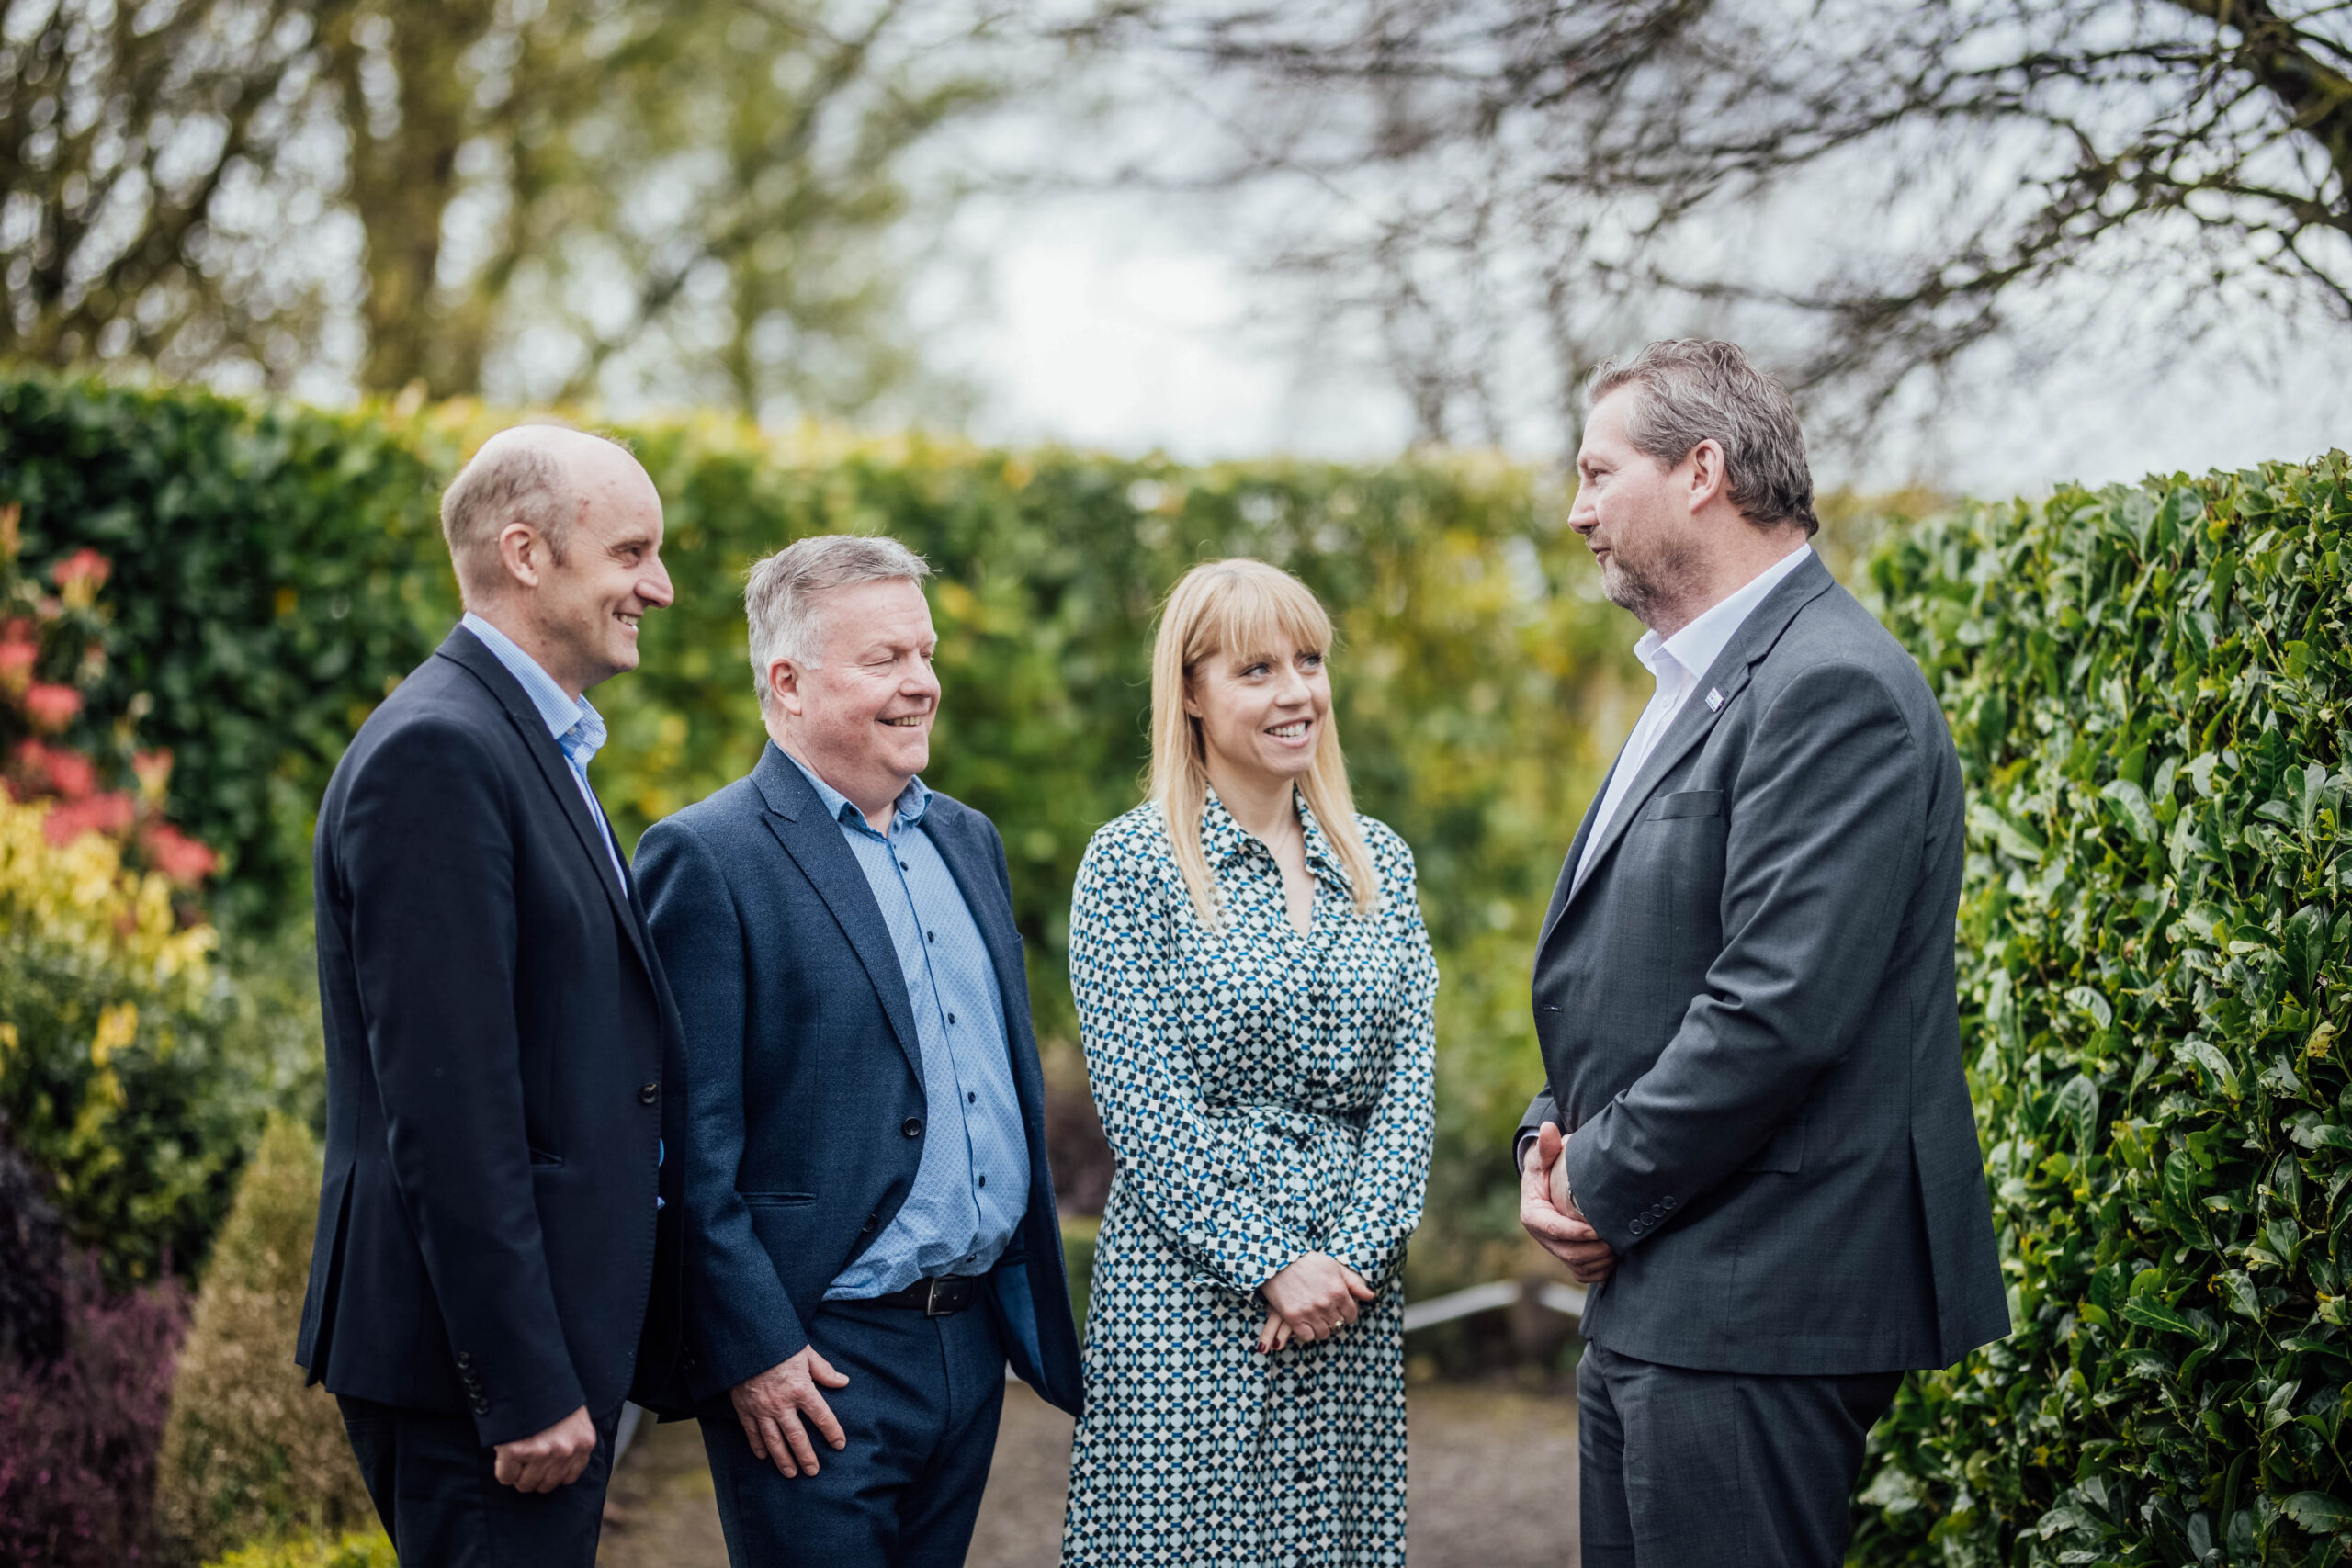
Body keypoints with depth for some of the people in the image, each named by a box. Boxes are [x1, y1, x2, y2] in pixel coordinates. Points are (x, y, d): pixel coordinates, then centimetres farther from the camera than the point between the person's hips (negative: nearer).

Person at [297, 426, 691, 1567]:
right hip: (479, 1347, -10)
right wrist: (524, 1383, -21)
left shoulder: (531, 745, 17)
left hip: (552, 1334, 10)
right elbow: (446, 1105, -21)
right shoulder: (437, 753, -16)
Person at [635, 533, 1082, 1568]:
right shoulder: (707, 858, -10)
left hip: (973, 1344, 7)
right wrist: (751, 1353, -17)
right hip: (817, 1364, -7)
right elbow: (692, 1140, -14)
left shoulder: (967, 840, 14)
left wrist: (1033, 1305, 17)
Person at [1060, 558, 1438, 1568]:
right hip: (1190, 1288, -4)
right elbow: (1143, 1107, -10)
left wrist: (1357, 1254, -7)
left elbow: (1408, 1082, 6)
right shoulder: (1131, 865, -4)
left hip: (1357, 1288, 5)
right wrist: (1270, 1266, -14)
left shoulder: (1377, 861, 11)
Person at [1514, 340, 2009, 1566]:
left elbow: (1777, 1006, -23)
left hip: (1752, 1310, -10)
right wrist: (1553, 1142, 5)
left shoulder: (1835, 690, -16)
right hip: (1650, 1295, 10)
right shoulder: (1702, 684, 18)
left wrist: (1605, 1188, -13)